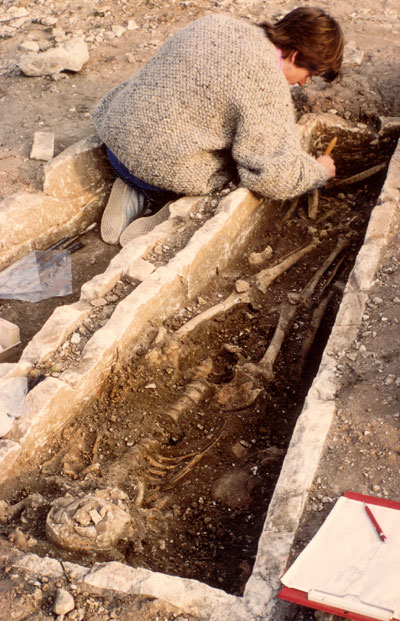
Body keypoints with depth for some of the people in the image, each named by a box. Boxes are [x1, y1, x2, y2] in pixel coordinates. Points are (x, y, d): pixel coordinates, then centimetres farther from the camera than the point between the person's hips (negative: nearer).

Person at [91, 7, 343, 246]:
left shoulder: (219, 22, 5)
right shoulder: (267, 83, -19)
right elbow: (276, 175, -20)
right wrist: (319, 171, -1)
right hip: (162, 169, -8)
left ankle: (136, 195, 9)